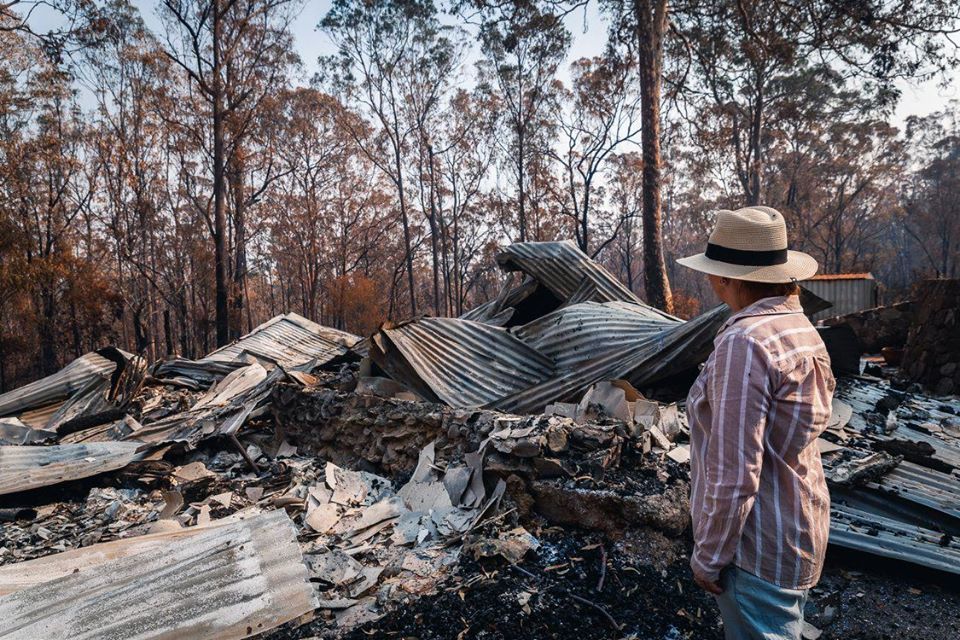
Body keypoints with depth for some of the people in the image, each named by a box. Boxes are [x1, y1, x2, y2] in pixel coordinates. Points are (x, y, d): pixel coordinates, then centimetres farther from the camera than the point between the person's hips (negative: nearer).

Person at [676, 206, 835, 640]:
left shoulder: (744, 342, -27)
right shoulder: (798, 326, 3)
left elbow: (733, 474, -26)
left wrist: (708, 556, -14)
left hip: (759, 545, -9)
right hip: (799, 521, 9)